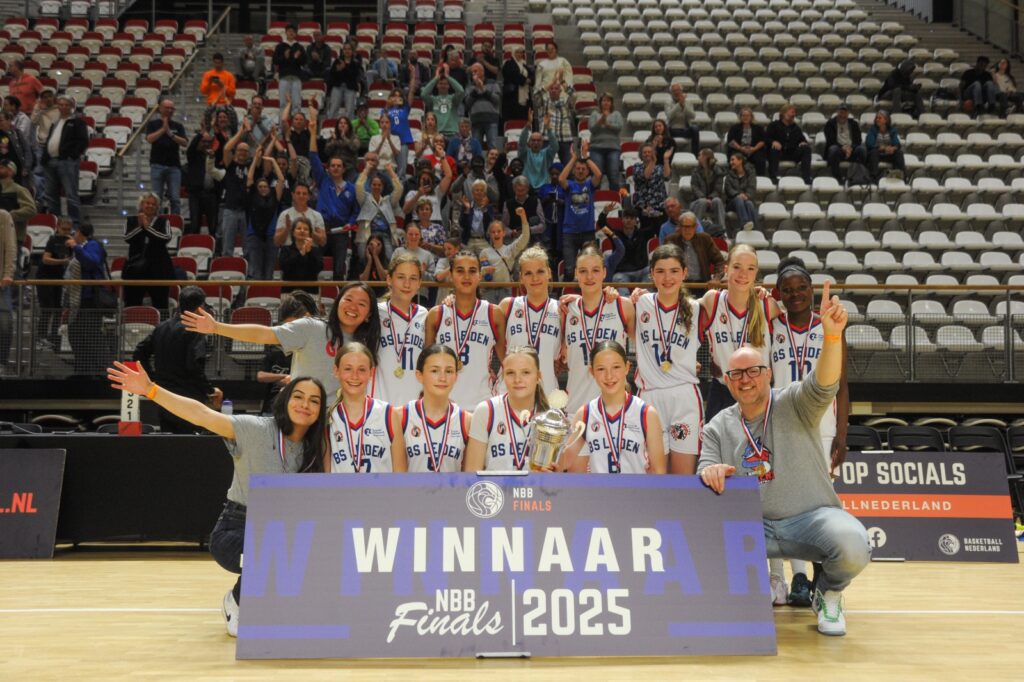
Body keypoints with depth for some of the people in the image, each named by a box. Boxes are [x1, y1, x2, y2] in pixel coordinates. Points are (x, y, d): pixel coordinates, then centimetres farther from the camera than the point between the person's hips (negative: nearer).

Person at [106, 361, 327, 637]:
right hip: (236, 530, -5)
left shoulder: (313, 451, 0)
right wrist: (150, 390, -34)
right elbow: (203, 415, -25)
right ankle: (237, 603, 0)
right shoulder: (256, 430, -14)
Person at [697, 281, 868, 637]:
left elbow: (824, 384, -22)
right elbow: (705, 476, 2)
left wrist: (832, 335, -42)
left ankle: (828, 597, 5)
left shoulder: (793, 404, -1)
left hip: (810, 516, -2)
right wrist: (710, 472, -25)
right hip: (752, 526, 2)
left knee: (853, 546, -33)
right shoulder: (718, 428, 9)